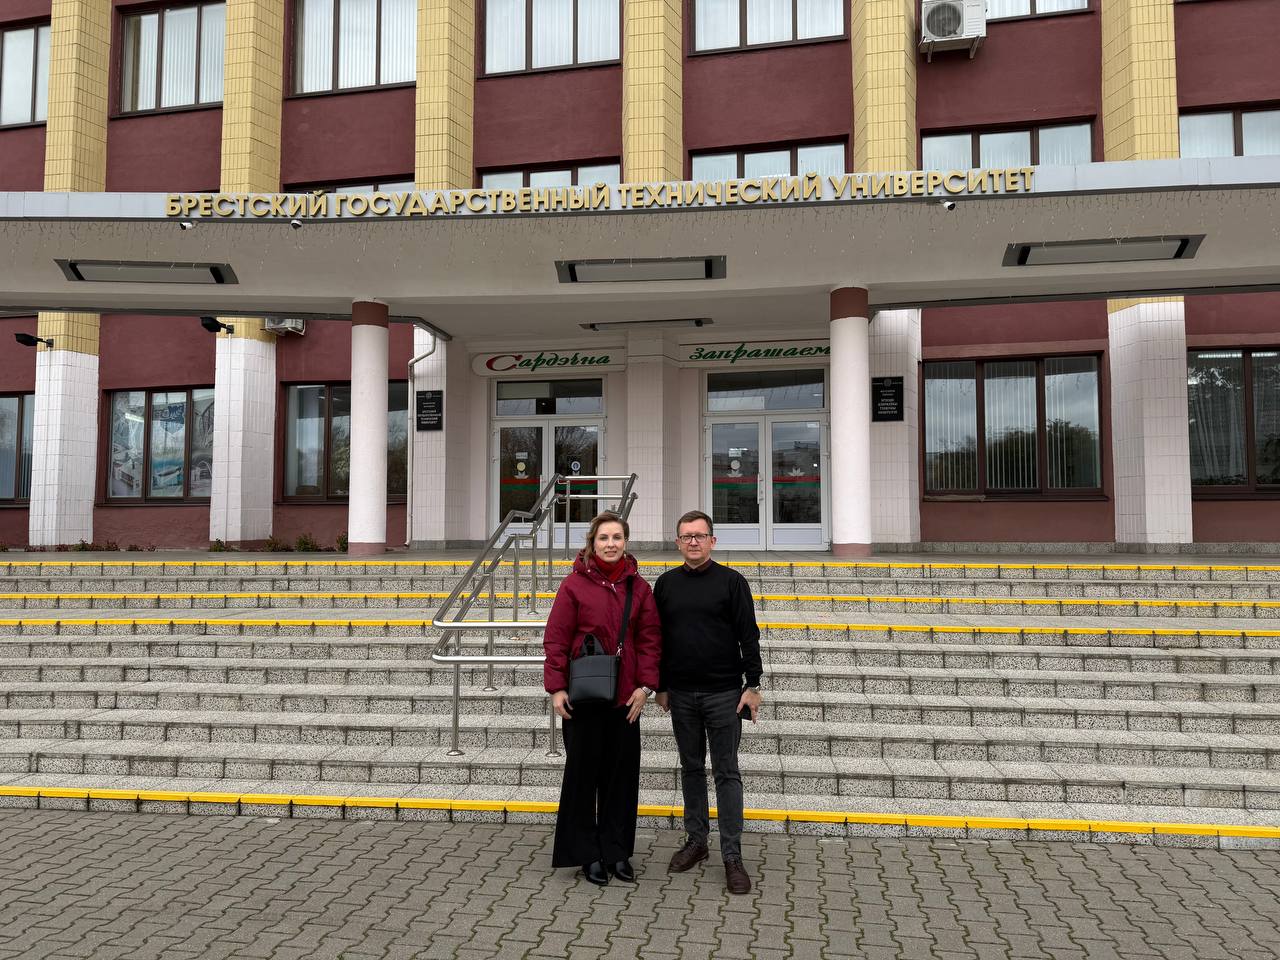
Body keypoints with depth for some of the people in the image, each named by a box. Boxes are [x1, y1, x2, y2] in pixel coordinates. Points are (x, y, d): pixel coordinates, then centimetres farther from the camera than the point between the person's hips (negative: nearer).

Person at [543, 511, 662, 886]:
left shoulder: (638, 587, 4)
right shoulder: (574, 584, -5)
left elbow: (649, 639, 4)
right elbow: (556, 639, -6)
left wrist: (645, 685, -5)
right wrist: (556, 687, -10)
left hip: (625, 696, 3)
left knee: (623, 772, 9)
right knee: (583, 772, 7)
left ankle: (617, 851, 24)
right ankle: (587, 853, 21)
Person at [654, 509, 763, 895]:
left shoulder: (731, 581, -3)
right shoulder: (666, 584, 7)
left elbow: (749, 637, -4)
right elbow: (658, 639, 11)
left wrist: (752, 685, -9)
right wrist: (660, 687, 10)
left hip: (723, 694, -3)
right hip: (681, 694, 3)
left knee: (727, 773, 1)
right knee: (691, 769, 13)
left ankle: (732, 857, 5)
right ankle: (696, 841, 25)